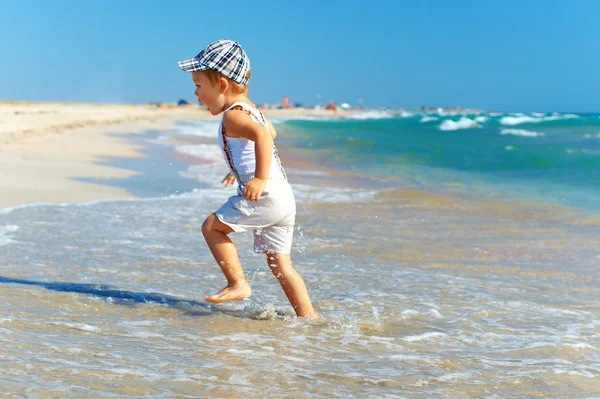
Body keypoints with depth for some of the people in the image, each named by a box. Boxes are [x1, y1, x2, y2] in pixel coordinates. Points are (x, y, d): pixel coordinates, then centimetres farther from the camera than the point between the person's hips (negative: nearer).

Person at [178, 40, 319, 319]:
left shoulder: (233, 116, -10)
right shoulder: (251, 110, 20)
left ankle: (238, 284, 2)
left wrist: (261, 178, -34)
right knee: (280, 265, 13)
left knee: (211, 226, 2)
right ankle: (308, 316, 13)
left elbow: (262, 135, -30)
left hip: (265, 197, -10)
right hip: (285, 199, 10)